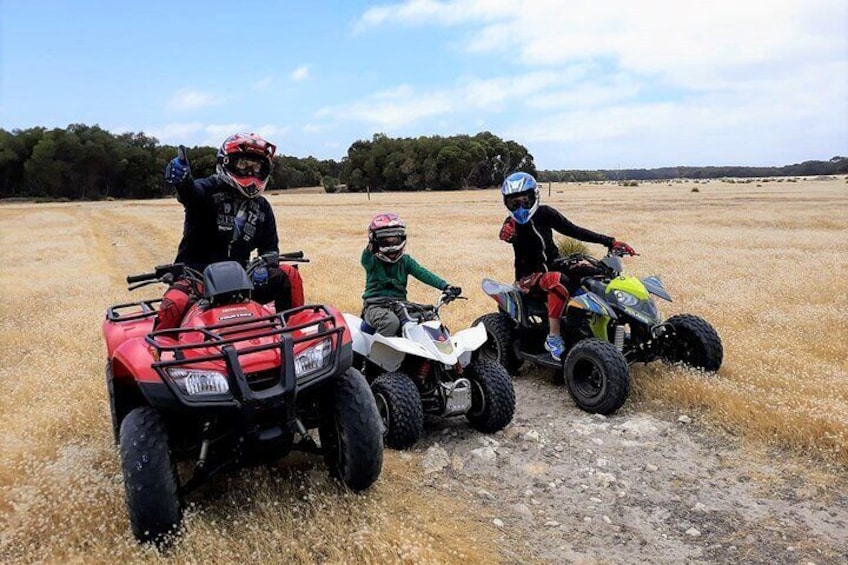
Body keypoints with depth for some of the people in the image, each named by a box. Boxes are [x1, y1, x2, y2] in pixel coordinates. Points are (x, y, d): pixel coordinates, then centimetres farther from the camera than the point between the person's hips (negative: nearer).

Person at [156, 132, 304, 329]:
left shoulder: (262, 208, 13)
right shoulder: (208, 189, -4)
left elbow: (269, 246, 18)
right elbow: (190, 193, -28)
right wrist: (181, 181, -54)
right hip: (197, 275, -4)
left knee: (289, 276, -13)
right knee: (174, 305, -34)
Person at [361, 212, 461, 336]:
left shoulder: (405, 261, 10)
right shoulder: (373, 260, 2)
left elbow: (423, 274, -4)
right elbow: (366, 261, -22)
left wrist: (445, 286, -20)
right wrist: (370, 248, -46)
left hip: (399, 305, 4)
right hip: (375, 306, -4)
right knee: (391, 321, -35)